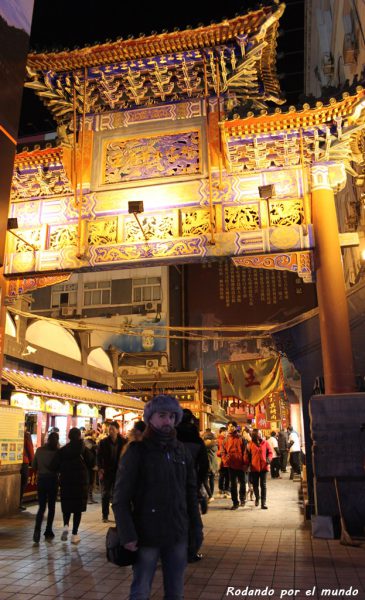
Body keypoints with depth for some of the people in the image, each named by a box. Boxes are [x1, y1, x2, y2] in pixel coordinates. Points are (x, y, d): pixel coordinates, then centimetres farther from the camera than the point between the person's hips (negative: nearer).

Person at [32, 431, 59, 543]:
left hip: (41, 479, 2)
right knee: (51, 506, 13)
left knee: (41, 507, 6)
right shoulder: (57, 452, -11)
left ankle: (37, 530, -13)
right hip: (52, 480, -2)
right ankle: (48, 531, 17)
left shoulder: (39, 450, -2)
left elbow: (34, 465, 6)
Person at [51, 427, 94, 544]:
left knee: (66, 506, 17)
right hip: (81, 482, -1)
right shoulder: (84, 450, -7)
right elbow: (92, 464, -4)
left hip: (66, 482, 1)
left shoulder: (62, 450, -4)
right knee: (78, 508, 8)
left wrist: (63, 470, 12)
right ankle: (74, 534, 7)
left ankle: (66, 526, -5)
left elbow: (54, 466, -6)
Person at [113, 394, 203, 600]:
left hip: (178, 534, 4)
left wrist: (197, 526, 8)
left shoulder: (182, 450, 6)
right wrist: (128, 535, -15)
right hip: (147, 536, -4)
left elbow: (191, 492, 12)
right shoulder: (137, 450, -7)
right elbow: (121, 498, -9)